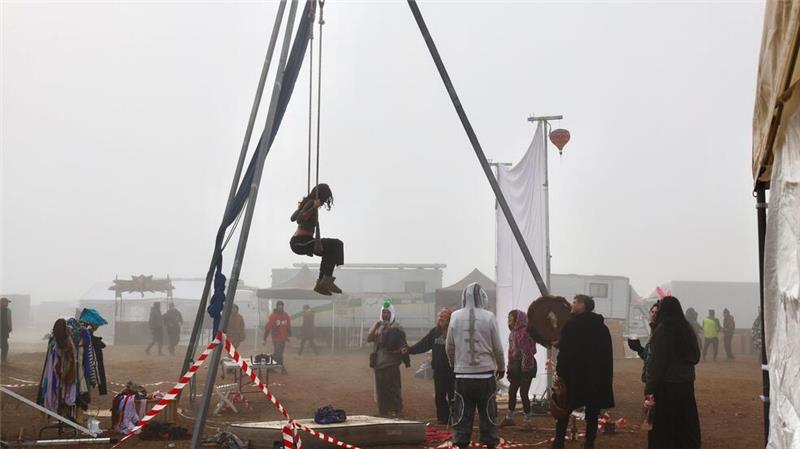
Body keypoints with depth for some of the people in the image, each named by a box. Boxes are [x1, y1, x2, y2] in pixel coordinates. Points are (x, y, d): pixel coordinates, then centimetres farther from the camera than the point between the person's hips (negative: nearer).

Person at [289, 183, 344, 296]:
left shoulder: (308, 202, 16)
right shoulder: (311, 203, -11)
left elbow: (293, 218, 28)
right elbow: (299, 220, -23)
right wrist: (314, 208, -28)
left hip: (296, 242, 10)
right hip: (301, 243, -10)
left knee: (329, 252, 24)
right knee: (337, 245, -15)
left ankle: (320, 284, 21)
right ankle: (327, 281, -14)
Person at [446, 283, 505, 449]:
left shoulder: (455, 317, -3)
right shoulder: (488, 317, -7)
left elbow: (449, 347, 3)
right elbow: (497, 346, -2)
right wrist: (501, 367, 14)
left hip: (463, 374, 1)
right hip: (485, 374, -1)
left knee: (462, 415, 5)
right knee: (488, 414, 8)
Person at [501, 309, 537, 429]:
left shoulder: (526, 331, -14)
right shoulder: (513, 332, 13)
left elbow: (529, 351, -17)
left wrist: (526, 369, -20)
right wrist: (509, 368, 14)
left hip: (525, 366, -8)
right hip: (515, 366, 8)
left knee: (523, 392, -7)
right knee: (512, 391, 11)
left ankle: (527, 420, 2)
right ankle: (509, 418, 21)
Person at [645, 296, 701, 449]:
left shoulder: (662, 329, -13)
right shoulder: (687, 329, 6)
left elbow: (656, 361, -15)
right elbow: (695, 356, 17)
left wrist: (649, 388, -13)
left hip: (667, 384, -6)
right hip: (686, 383, 6)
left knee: (663, 427, 2)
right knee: (685, 425, 12)